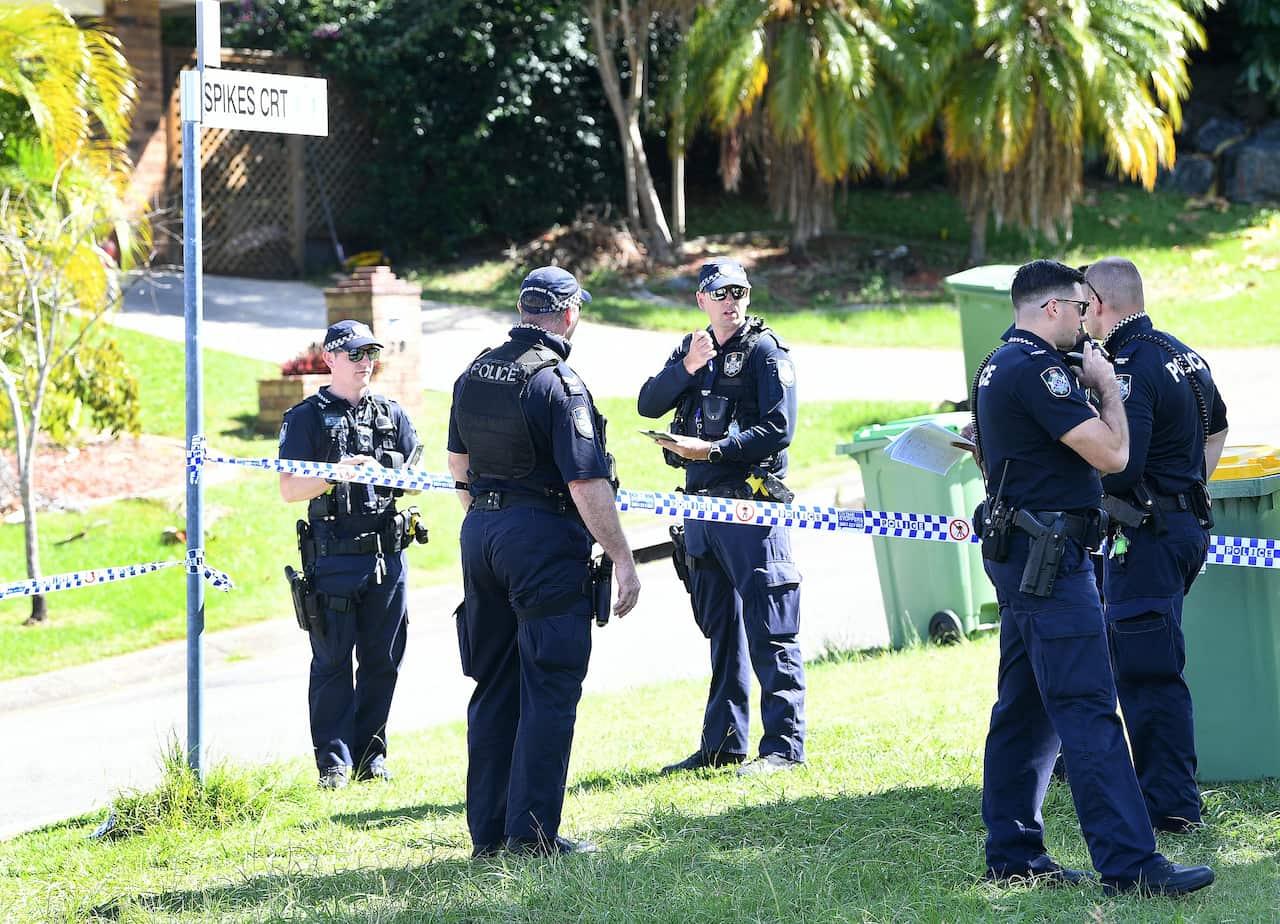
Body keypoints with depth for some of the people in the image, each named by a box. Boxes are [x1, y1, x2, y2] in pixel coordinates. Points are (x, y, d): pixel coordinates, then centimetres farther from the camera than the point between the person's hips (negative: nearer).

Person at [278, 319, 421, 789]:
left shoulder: (392, 414, 14)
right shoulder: (307, 417, 1)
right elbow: (289, 490, -5)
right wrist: (334, 474, -23)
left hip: (387, 554, 4)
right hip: (334, 556, -4)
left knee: (383, 661, 7)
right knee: (332, 662, -1)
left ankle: (370, 754, 16)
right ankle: (333, 761, 2)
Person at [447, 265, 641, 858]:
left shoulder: (474, 374, 9)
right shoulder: (558, 383, -15)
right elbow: (586, 483, -19)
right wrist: (622, 559, -15)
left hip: (480, 536, 7)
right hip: (544, 539, -7)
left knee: (494, 686, 14)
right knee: (548, 689, -2)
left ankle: (488, 831, 16)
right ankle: (532, 832, -4)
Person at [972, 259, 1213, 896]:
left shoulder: (998, 366, 16)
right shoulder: (1036, 368, -17)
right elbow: (1111, 454, -20)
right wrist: (1107, 385, -3)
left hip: (1017, 552, 11)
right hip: (1048, 556, -11)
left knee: (1024, 706, 13)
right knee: (1088, 710, -14)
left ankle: (1012, 853, 17)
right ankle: (1130, 865, -18)